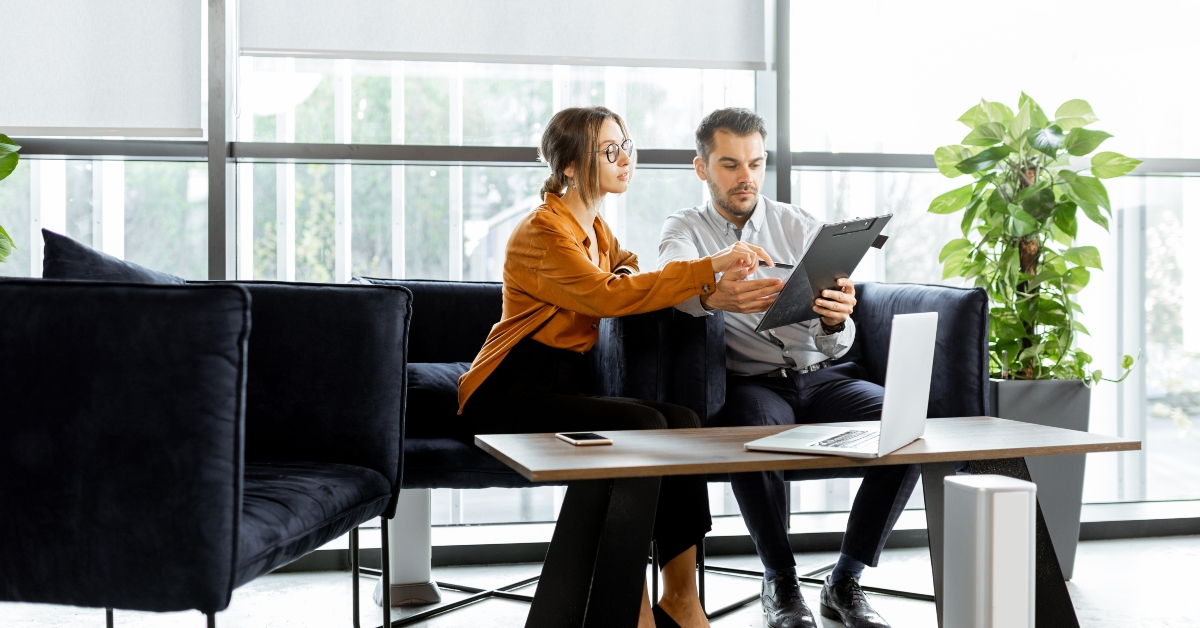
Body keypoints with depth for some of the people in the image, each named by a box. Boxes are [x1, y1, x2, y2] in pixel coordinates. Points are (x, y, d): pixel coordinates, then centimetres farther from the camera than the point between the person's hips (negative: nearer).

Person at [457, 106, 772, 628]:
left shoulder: (597, 231, 18)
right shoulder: (542, 232, -12)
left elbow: (638, 280, 8)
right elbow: (609, 295, -25)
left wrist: (715, 287, -11)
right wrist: (708, 267, -26)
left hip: (568, 385, 8)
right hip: (510, 395, -8)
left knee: (683, 422, -16)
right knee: (642, 425, -28)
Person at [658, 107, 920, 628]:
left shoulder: (801, 228, 10)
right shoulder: (684, 230, 5)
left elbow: (835, 345, 2)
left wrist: (835, 322, -24)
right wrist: (713, 296, -46)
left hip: (820, 375, 3)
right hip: (749, 384, -3)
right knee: (754, 428, -37)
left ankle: (846, 581, -11)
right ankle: (779, 581, -14)